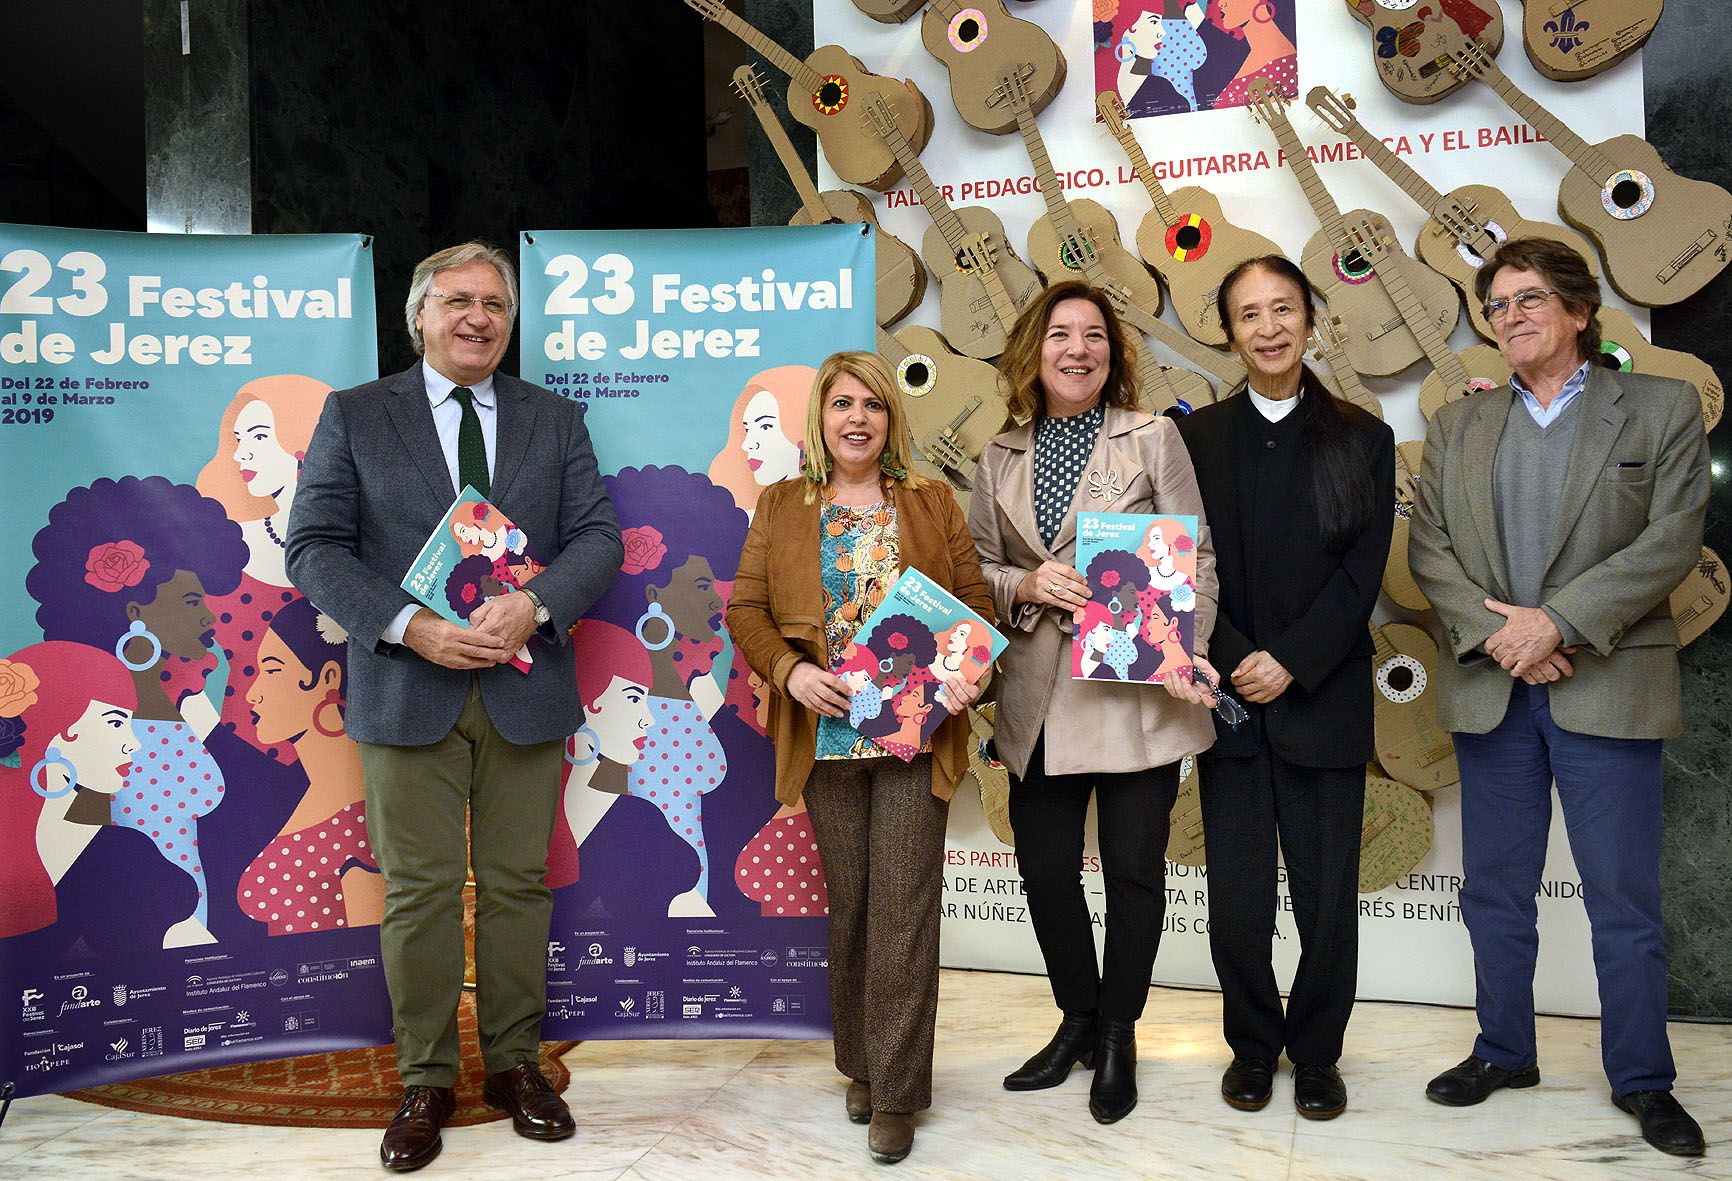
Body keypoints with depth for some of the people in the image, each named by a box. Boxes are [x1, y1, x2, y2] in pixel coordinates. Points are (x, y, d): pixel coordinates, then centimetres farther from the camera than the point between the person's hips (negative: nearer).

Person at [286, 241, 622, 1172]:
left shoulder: (555, 421, 10)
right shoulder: (353, 415, 5)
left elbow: (598, 537, 3)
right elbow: (316, 545, -2)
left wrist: (532, 605, -16)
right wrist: (410, 626, -16)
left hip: (526, 690, 2)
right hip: (407, 692, -1)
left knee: (518, 885, 9)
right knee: (418, 891, 4)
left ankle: (515, 1062, 24)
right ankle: (425, 1080, 18)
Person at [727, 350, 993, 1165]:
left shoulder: (932, 505, 8)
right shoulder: (781, 508, 9)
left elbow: (974, 600, 7)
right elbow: (746, 607, 5)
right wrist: (788, 670, -13)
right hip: (827, 733, 1)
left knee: (903, 908, -2)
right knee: (847, 907, 10)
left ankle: (896, 1094, 8)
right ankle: (860, 1066, 27)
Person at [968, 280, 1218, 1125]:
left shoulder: (1153, 437, 0)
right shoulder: (1002, 457, 10)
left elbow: (1196, 557, -2)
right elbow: (976, 567, 13)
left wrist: (1183, 654, -14)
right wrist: (1027, 587, -8)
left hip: (1133, 688, -3)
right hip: (1039, 696, 3)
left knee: (1134, 871, 5)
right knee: (1044, 869, 9)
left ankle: (1118, 1036, 26)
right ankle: (1078, 1019, 33)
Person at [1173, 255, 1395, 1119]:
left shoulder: (1360, 439, 6)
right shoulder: (1197, 438, 7)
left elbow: (1362, 571, -2)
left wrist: (1289, 662, -12)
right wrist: (1236, 662, -11)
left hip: (1323, 701, 0)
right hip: (1230, 701, 1)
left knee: (1328, 899, 3)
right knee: (1237, 901, 2)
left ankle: (1316, 1055, 23)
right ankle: (1252, 1046, 24)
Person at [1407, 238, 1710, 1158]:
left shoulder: (1663, 409, 3)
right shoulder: (1457, 426, 12)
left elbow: (1671, 539, -7)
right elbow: (1428, 547, 4)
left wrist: (1559, 620, -16)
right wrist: (1492, 630, -11)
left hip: (1608, 689, -3)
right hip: (1490, 690, 3)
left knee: (1625, 899, 4)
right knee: (1495, 892, 12)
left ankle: (1641, 1079, 19)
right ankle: (1504, 1052, 27)